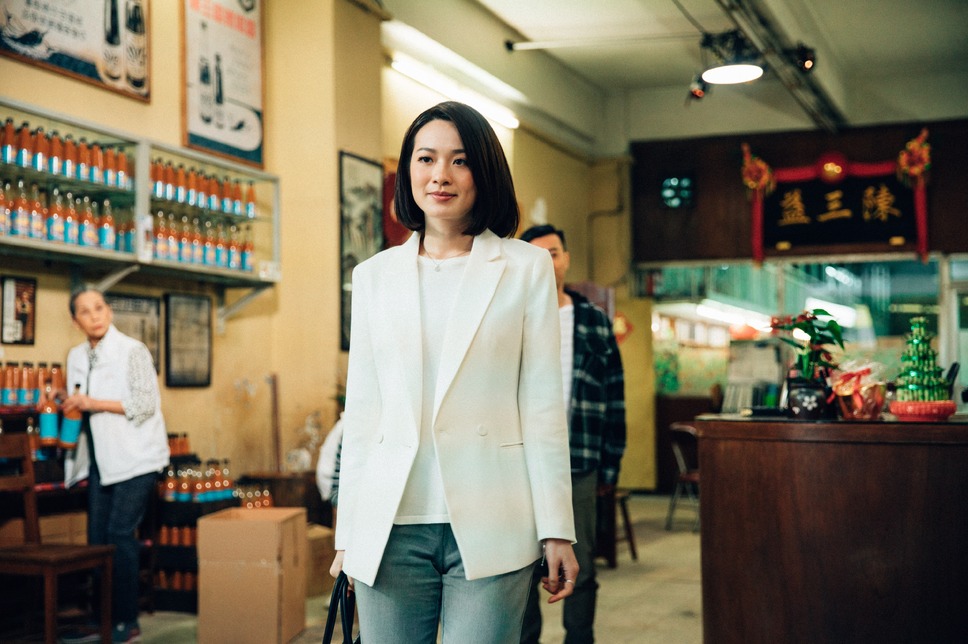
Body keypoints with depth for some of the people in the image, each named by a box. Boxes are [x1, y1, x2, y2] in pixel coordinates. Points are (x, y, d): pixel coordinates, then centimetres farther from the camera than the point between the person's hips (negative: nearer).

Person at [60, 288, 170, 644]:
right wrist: (70, 408, 2)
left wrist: (95, 403, -17)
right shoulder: (77, 356, 11)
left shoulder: (132, 351, -8)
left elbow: (146, 404, -14)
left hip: (134, 455, -7)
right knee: (97, 538, 6)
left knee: (120, 535, -9)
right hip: (101, 458, 7)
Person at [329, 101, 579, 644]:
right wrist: (348, 534, 11)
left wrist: (556, 530, -1)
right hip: (391, 529, 2)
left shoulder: (526, 268, 4)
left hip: (489, 531, -2)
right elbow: (361, 411, 12)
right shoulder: (374, 276, 11)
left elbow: (542, 405, 2)